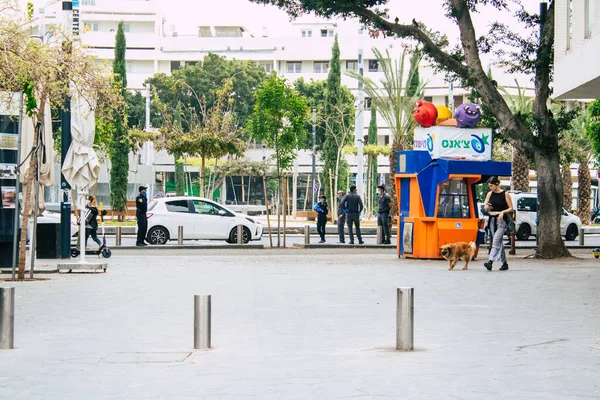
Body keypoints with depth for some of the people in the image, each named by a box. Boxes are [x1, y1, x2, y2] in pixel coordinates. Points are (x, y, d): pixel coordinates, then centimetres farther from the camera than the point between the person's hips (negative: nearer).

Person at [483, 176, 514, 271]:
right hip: (493, 219, 6)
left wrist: (503, 212, -20)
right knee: (499, 242, 9)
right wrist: (487, 207, -11)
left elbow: (511, 208, -3)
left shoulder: (505, 194, -4)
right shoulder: (490, 194, 10)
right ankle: (504, 263, 18)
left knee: (496, 241, -19)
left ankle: (490, 261, -30)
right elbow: (485, 208, 12)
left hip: (502, 220, -6)